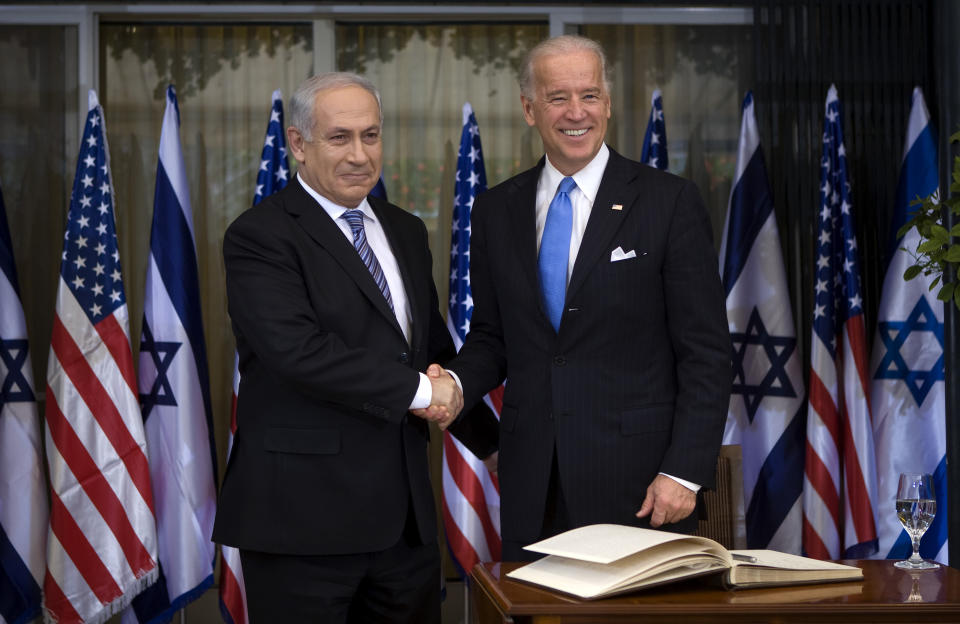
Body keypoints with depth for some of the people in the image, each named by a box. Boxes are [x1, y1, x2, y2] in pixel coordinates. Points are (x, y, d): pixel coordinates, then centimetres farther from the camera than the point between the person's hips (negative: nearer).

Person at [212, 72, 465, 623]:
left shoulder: (406, 232, 16)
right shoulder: (259, 236, -8)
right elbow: (298, 351, -21)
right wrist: (418, 390, -14)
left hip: (404, 513, 7)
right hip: (304, 514, -6)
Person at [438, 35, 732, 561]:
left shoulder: (670, 201, -3)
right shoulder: (495, 211, 9)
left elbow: (706, 353, -5)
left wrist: (684, 472, -12)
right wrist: (456, 384, -6)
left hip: (637, 480, -3)